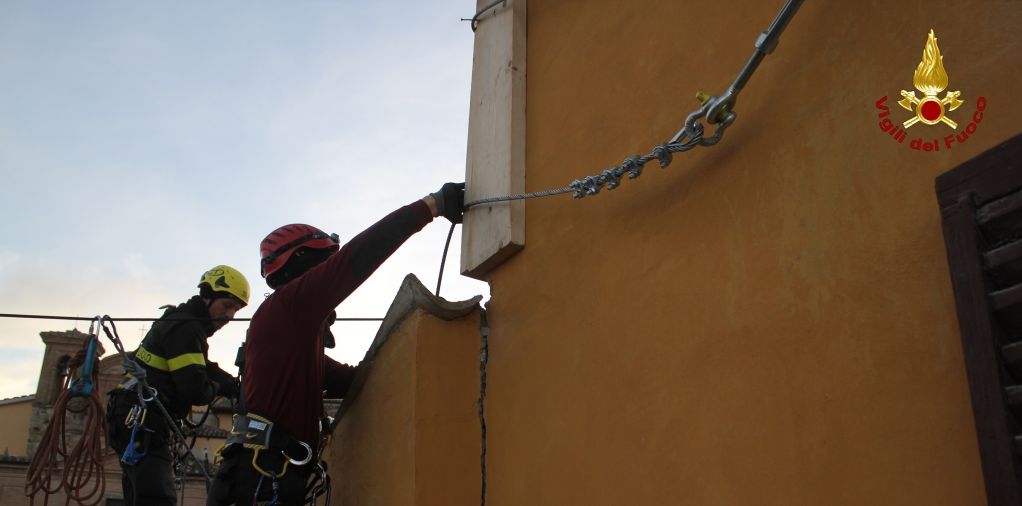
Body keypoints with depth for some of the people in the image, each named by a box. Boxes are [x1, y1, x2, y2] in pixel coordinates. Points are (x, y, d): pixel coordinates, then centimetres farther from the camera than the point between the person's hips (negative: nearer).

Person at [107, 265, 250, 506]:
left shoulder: (180, 321, 20)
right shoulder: (185, 328, -14)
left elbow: (206, 369, 20)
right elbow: (195, 391, -22)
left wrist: (238, 387, 4)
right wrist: (219, 388, 0)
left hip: (137, 422, 11)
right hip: (142, 424, -11)